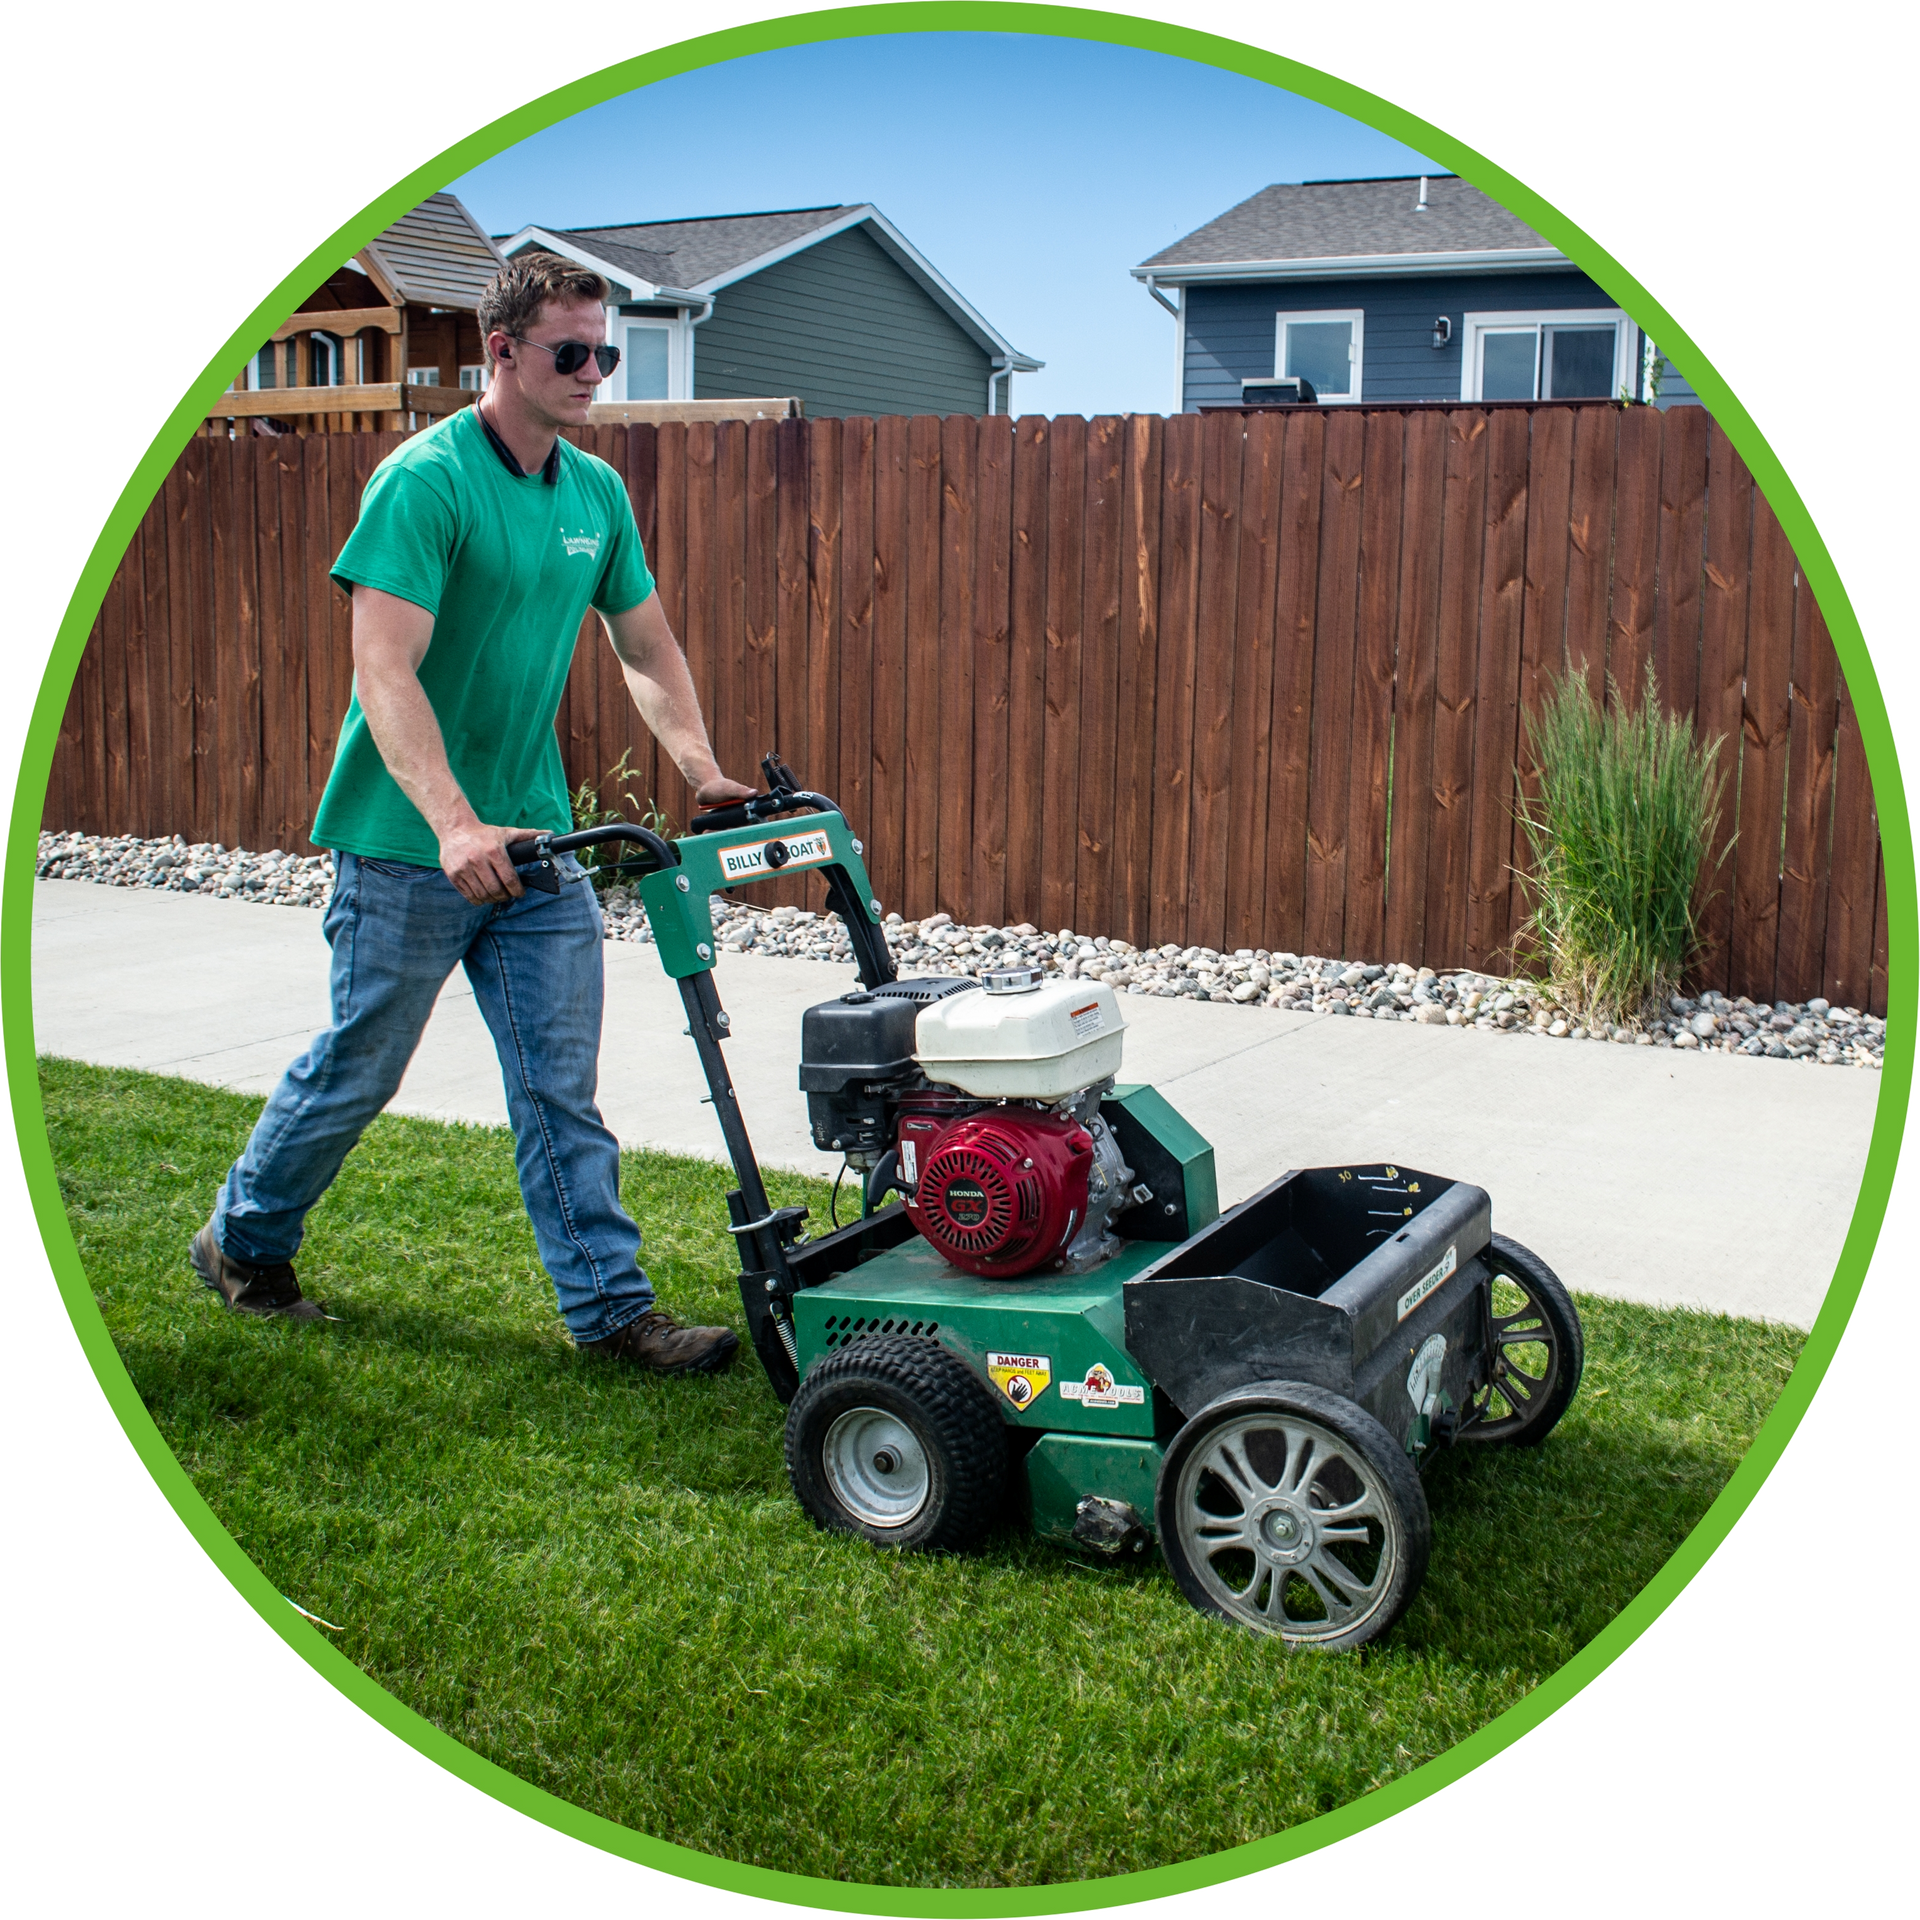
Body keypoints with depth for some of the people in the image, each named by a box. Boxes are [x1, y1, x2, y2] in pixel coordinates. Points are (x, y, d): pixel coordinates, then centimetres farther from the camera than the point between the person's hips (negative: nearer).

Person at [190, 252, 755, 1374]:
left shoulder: (598, 493, 7)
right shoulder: (426, 479, -15)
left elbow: (648, 648, 15)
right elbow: (384, 672, -24)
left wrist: (704, 771, 1)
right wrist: (456, 825, -35)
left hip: (536, 837, 6)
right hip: (410, 843, -6)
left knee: (562, 1083, 5)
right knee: (359, 1069, 8)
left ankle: (611, 1305, 10)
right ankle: (244, 1243, 32)